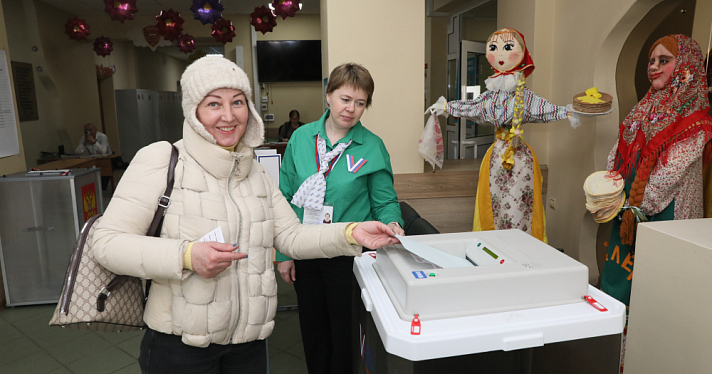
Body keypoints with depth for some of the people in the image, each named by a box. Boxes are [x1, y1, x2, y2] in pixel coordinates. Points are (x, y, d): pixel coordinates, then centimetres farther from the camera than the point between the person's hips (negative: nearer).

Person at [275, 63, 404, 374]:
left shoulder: (372, 146, -7)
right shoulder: (301, 138, -1)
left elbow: (385, 201, -1)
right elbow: (285, 197, 2)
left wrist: (392, 224, -24)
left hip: (349, 255, -2)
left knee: (344, 333, 13)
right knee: (312, 330, 19)